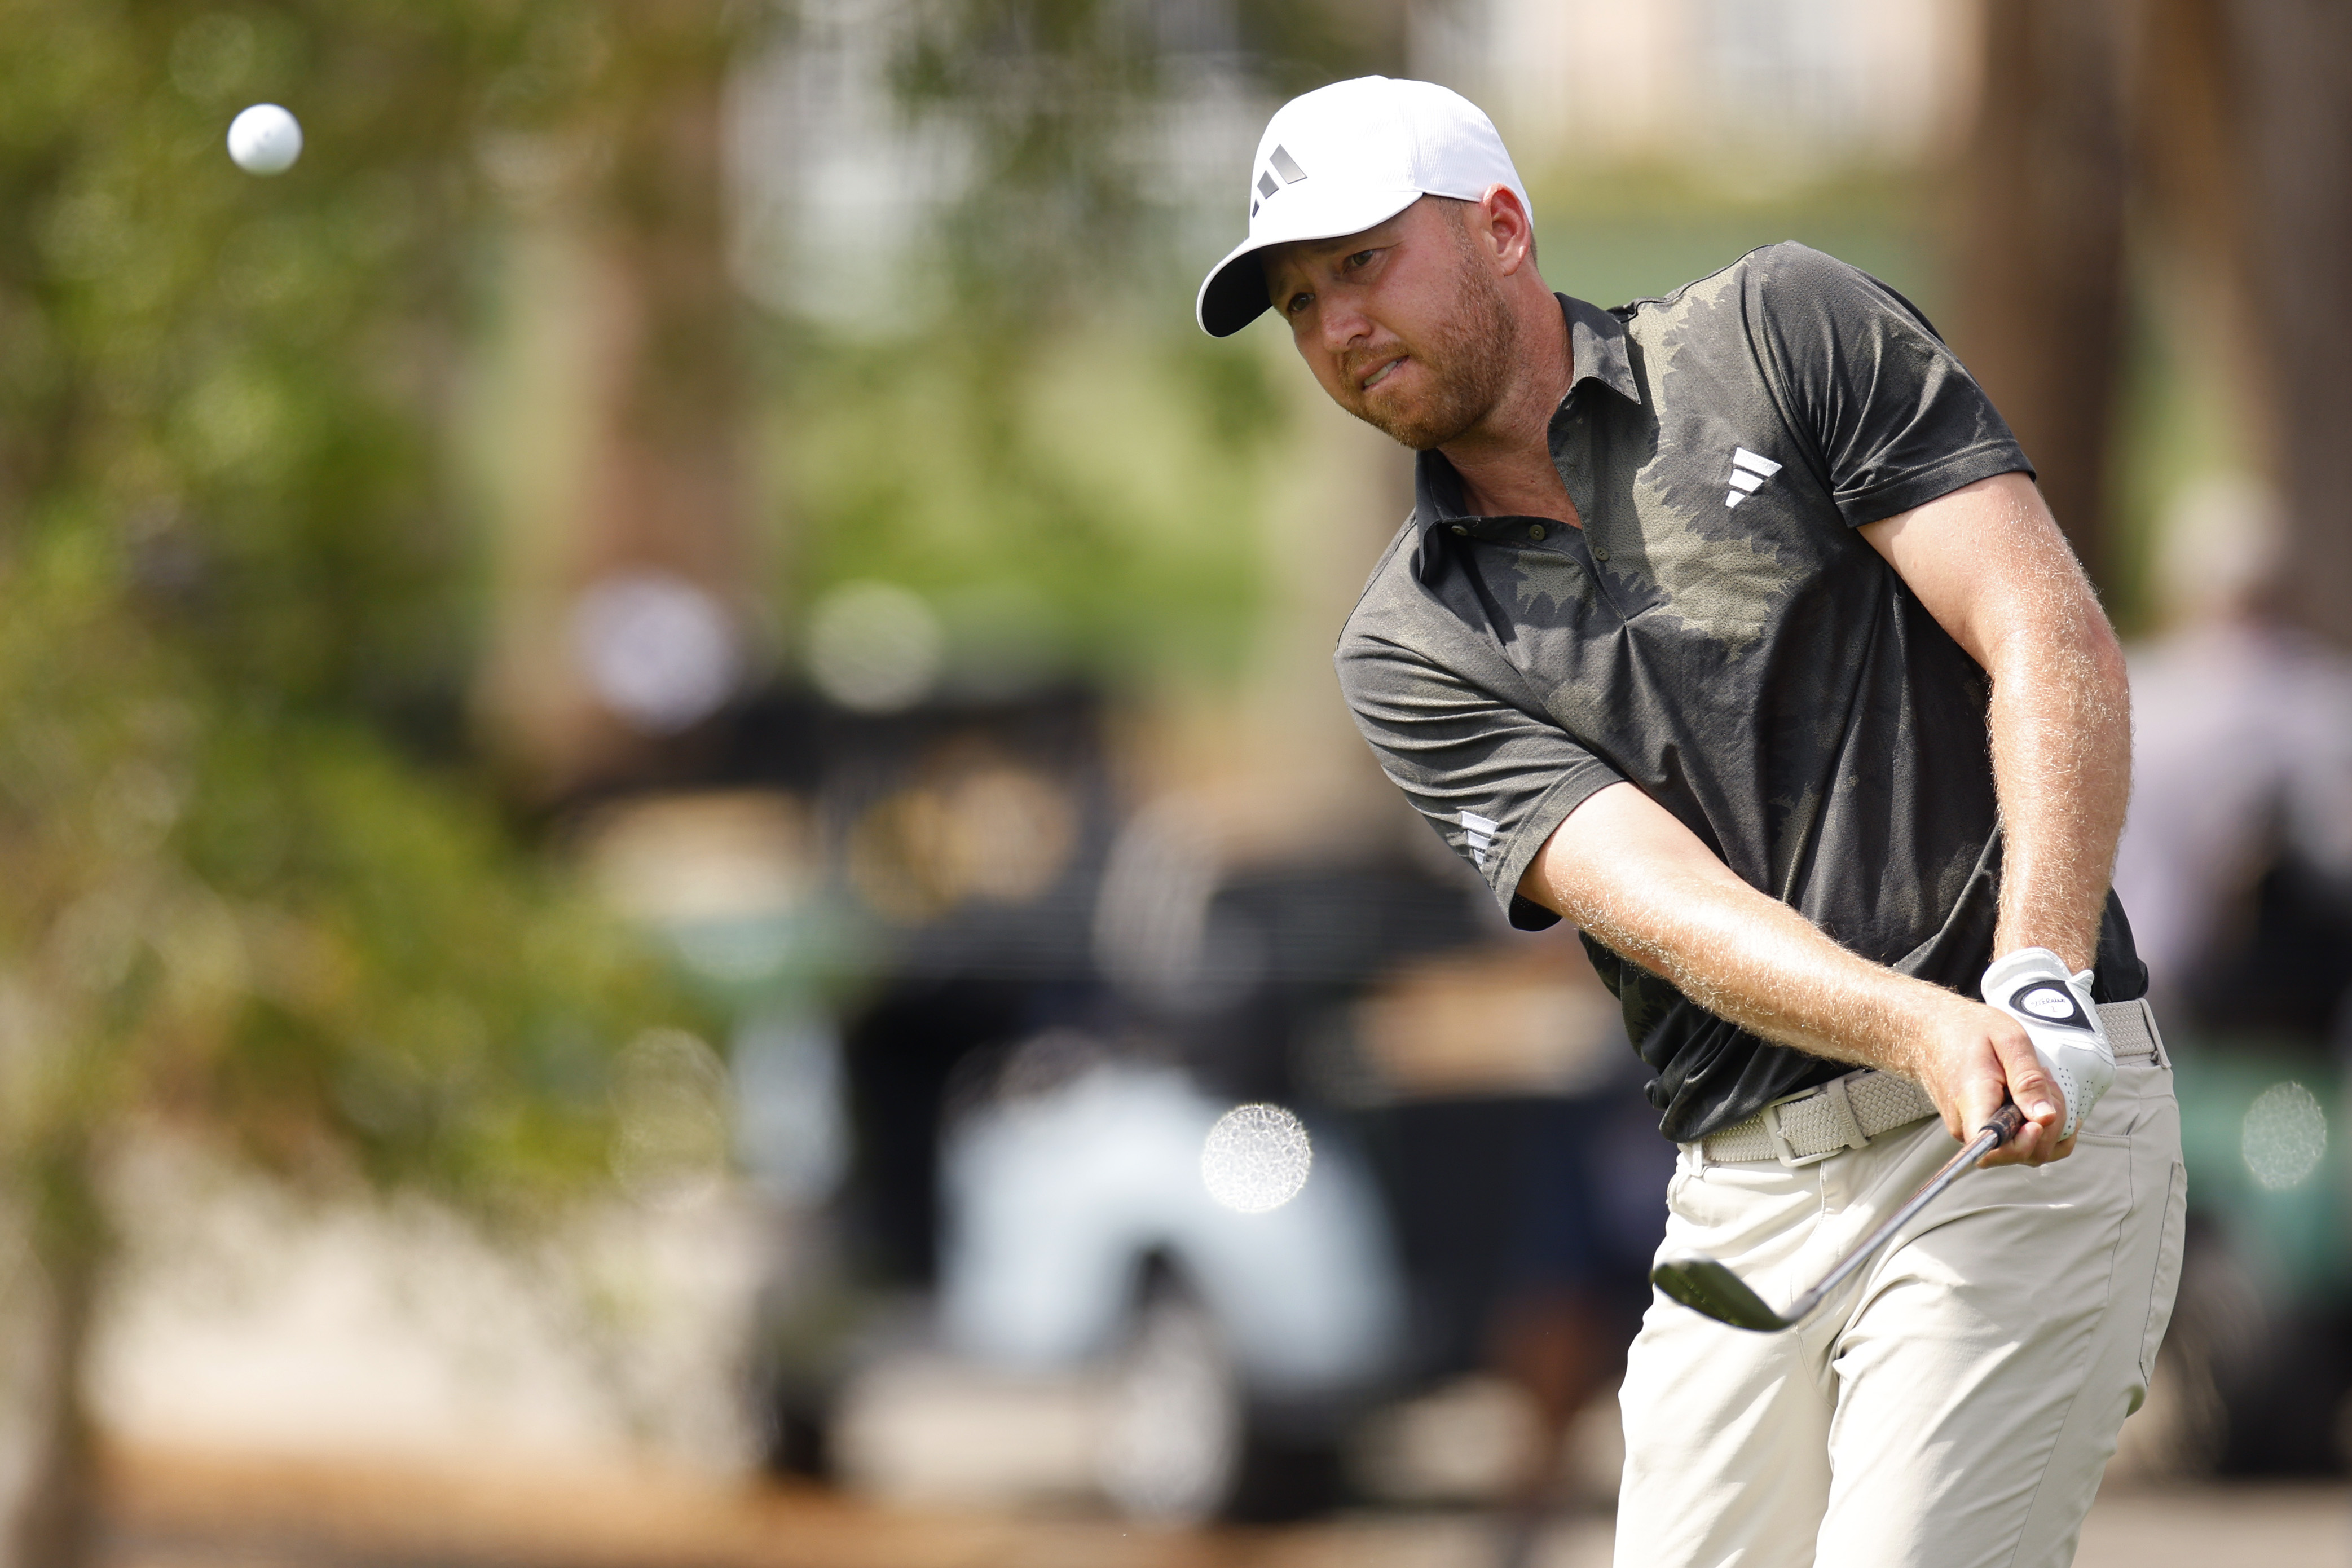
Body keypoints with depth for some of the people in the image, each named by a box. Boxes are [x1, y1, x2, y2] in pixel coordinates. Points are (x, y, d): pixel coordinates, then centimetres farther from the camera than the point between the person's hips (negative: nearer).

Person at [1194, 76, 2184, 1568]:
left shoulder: (1790, 332, 3)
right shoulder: (1411, 646, 9)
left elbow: (2055, 645, -6)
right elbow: (1661, 899, -7)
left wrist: (2037, 983, -22)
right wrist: (1929, 1032, -26)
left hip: (2029, 1144, -5)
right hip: (1748, 1203, 5)